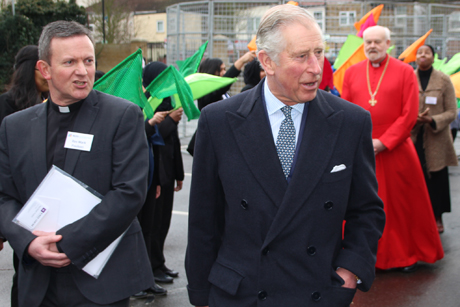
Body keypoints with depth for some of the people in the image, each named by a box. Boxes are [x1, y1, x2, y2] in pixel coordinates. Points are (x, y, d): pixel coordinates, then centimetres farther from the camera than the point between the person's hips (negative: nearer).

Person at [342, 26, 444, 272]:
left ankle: (408, 254, 21)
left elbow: (409, 114, -5)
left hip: (395, 151, -2)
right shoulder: (352, 73, 9)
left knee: (402, 204, 6)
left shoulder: (405, 72, 0)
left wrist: (383, 142, -13)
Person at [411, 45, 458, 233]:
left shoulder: (444, 80, -1)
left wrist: (432, 120, -19)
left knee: (437, 179, 3)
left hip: (437, 139, -1)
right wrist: (414, 119, -15)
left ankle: (437, 218, 17)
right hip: (414, 138, 1)